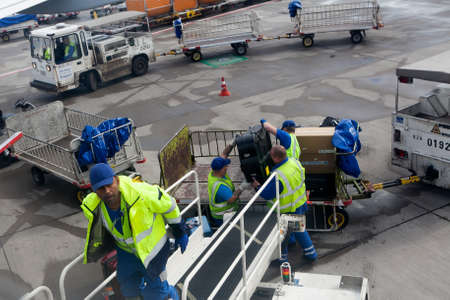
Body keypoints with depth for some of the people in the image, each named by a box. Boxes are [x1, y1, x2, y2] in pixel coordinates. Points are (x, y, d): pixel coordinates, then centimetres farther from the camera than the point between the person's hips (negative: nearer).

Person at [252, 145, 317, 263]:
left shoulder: (277, 177, -35)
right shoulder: (295, 162, -13)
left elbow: (268, 195, -22)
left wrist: (258, 186, -6)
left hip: (287, 211, -7)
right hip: (301, 203, 7)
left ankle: (282, 257, 38)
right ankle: (310, 252, 40)